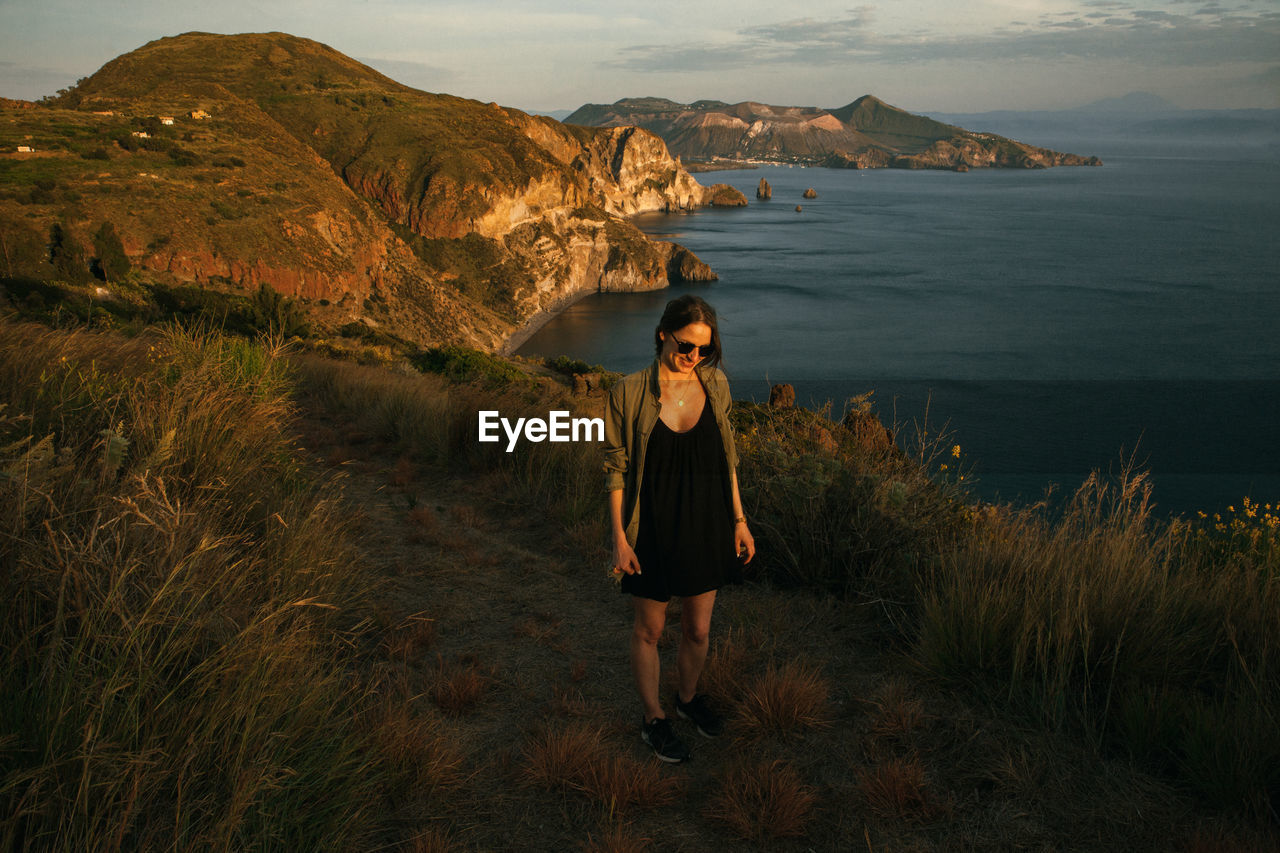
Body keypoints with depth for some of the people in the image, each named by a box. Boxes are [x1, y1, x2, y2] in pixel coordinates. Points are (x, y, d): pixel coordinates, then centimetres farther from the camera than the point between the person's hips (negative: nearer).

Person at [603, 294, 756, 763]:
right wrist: (619, 538, -9)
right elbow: (616, 469, -8)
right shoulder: (629, 392, -14)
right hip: (653, 530, -3)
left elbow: (727, 457, 7)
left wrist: (739, 520, 7)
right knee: (649, 630, 14)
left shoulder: (715, 385, -3)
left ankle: (688, 696, 46)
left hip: (706, 527, 3)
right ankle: (653, 718, 35)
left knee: (698, 630, 18)